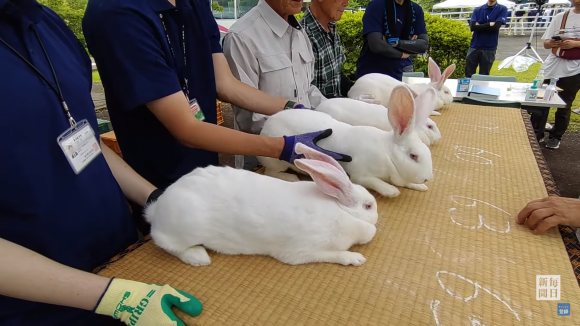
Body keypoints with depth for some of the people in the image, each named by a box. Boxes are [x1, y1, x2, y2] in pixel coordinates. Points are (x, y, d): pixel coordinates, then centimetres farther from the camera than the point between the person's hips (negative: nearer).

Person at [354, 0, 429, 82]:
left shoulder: (416, 10, 5)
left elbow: (424, 44, -6)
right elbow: (376, 44, -23)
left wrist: (398, 43, -20)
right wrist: (401, 54, -9)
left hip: (399, 75, 4)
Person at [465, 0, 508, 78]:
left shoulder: (502, 9, 2)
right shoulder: (477, 10, 8)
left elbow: (495, 27, -11)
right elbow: (472, 27, -7)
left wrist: (479, 26, -4)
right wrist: (489, 24, -8)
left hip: (489, 48, -1)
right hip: (474, 47, 1)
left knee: (484, 77, 4)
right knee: (468, 75, 2)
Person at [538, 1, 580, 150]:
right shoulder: (561, 16, 8)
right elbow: (546, 43, 5)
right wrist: (553, 43, -15)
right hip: (551, 69, 2)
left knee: (564, 106, 5)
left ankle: (555, 137, 16)